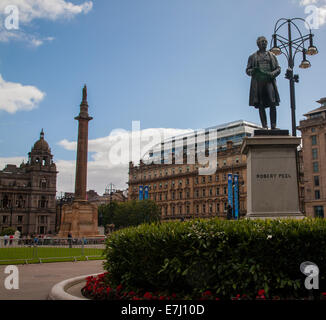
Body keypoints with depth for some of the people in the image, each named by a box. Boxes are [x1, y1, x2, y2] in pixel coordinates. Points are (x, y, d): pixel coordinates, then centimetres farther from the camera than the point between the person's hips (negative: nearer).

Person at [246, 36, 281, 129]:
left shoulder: (272, 55, 20)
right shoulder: (253, 57, 18)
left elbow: (278, 69, 15)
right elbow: (247, 70, 13)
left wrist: (272, 74, -8)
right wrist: (253, 71, -11)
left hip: (269, 81, 0)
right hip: (258, 81, 0)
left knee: (272, 103, -15)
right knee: (260, 104, -7)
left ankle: (273, 126, -17)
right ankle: (264, 126, -8)